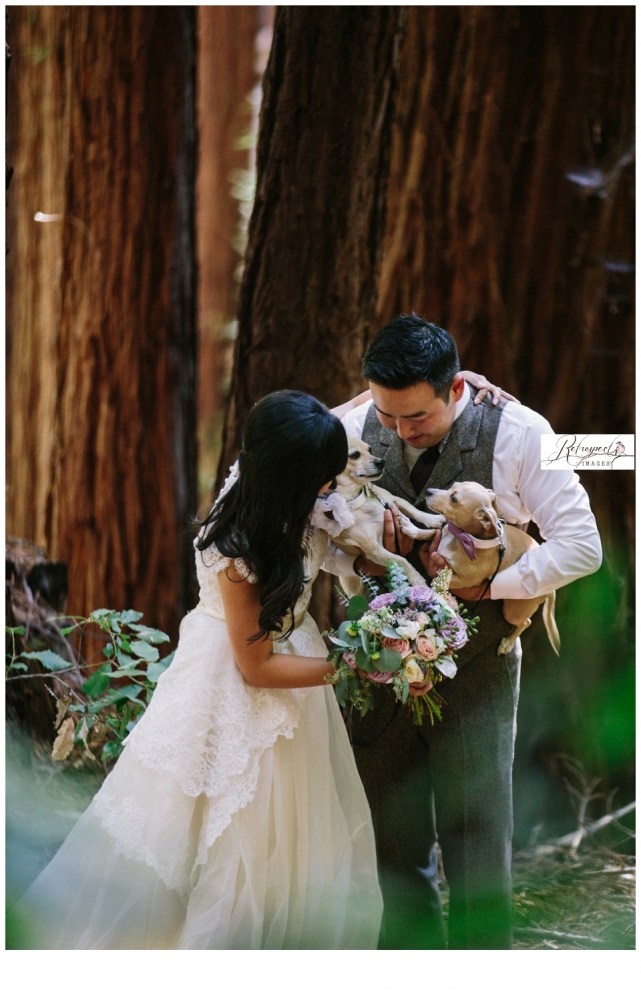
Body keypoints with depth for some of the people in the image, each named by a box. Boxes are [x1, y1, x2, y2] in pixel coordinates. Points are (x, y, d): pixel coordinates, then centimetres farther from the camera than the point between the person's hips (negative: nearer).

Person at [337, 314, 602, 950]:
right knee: (397, 856, 11)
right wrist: (356, 556, -12)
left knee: (478, 860, 0)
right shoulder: (353, 426, -4)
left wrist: (488, 583, -17)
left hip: (474, 673, -3)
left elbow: (581, 546, -10)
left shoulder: (516, 433, -12)